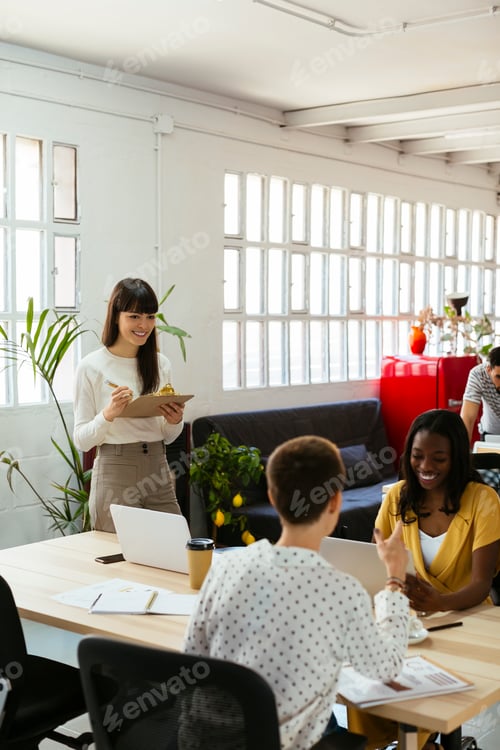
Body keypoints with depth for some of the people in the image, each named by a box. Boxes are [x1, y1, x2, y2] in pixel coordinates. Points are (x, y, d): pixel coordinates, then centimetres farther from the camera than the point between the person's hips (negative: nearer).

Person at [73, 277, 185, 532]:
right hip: (115, 475, -4)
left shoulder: (160, 363, 9)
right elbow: (81, 440, -4)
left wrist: (175, 421, -6)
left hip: (157, 471, 4)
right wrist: (108, 414, -21)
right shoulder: (91, 367, -5)